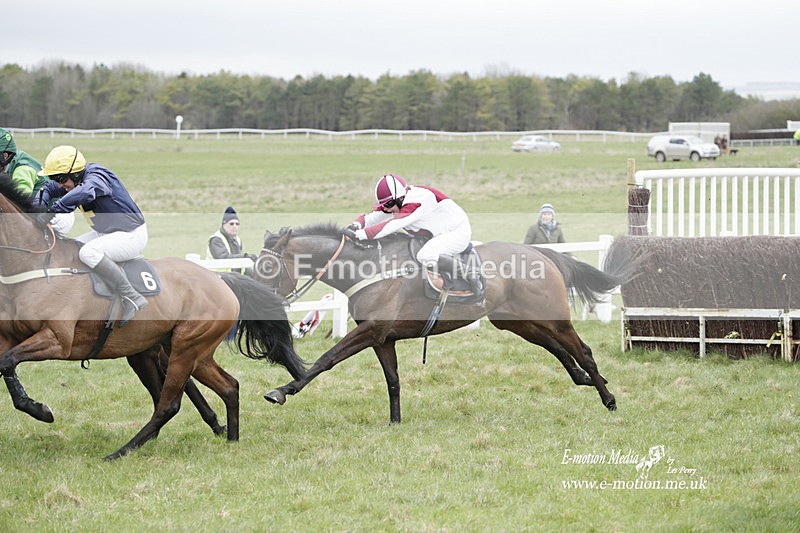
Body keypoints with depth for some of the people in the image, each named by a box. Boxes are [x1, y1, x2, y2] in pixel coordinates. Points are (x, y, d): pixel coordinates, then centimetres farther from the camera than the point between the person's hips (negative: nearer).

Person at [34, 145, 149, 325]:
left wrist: (52, 212, -45)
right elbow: (49, 188, 16)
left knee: (89, 252, -32)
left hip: (132, 235, -10)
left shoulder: (97, 176, -23)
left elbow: (85, 192, -45)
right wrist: (39, 206, -7)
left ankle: (131, 298, -29)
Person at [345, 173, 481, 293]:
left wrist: (359, 234, -46)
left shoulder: (418, 200, -33)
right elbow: (370, 218, -6)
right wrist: (357, 225, -30)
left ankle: (469, 274, -19)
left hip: (458, 232, -10)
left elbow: (393, 224, -42)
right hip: (436, 235, 10)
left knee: (425, 257, -35)